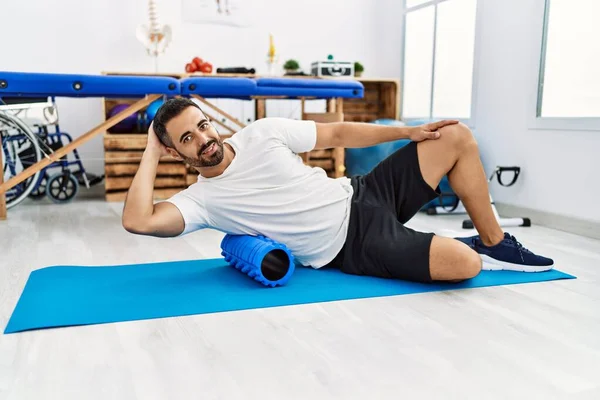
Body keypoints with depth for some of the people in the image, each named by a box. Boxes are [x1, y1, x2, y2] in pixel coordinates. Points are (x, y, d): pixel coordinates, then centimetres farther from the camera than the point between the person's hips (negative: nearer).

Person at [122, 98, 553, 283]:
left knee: (458, 138, -2)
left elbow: (338, 134, 6)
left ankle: (495, 242, 12)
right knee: (464, 263, -26)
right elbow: (138, 221, -25)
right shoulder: (201, 200, -8)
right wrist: (151, 154, -16)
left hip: (361, 196, 6)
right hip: (349, 246, -5)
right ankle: (479, 252, 15)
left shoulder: (262, 133, 1)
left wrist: (408, 132, 2)